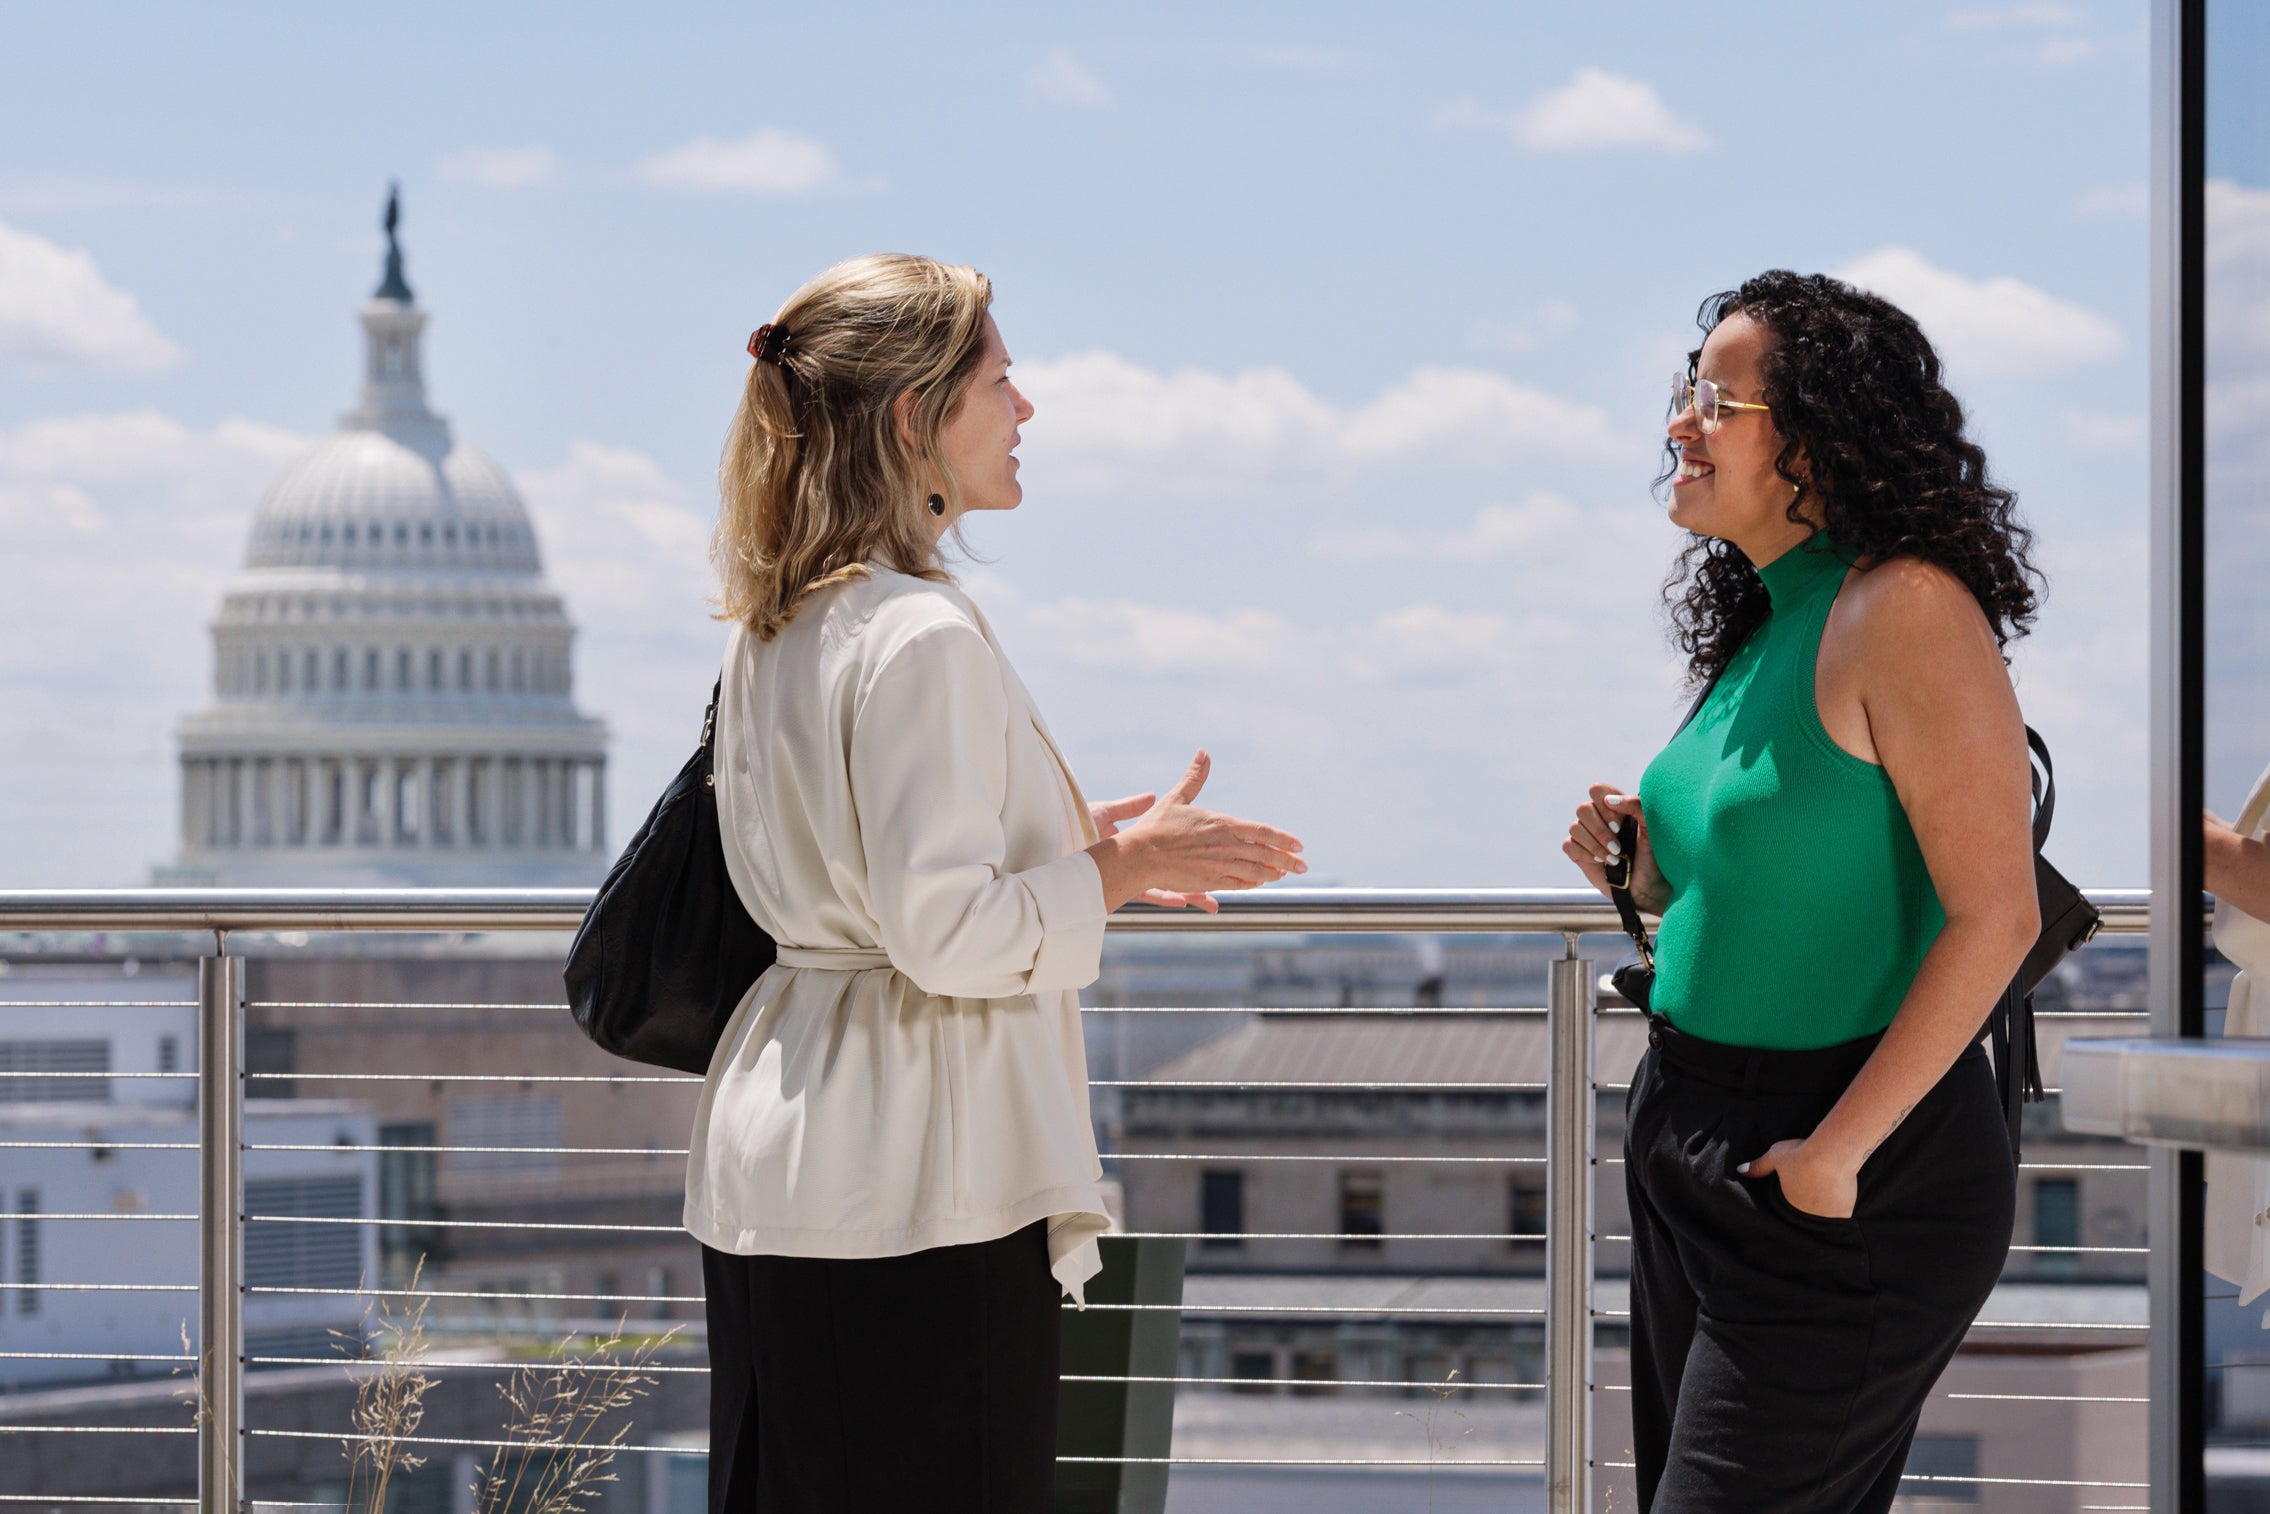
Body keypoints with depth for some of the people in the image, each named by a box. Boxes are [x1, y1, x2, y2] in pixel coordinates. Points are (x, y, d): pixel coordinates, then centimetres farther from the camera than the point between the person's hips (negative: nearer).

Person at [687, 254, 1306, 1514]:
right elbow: (947, 935, -20)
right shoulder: (920, 639, -17)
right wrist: (1119, 867, -7)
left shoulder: (775, 629, 13)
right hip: (912, 1196, -10)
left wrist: (1069, 847, 18)